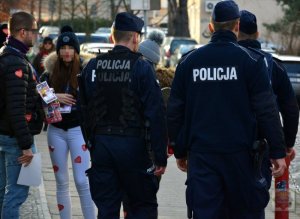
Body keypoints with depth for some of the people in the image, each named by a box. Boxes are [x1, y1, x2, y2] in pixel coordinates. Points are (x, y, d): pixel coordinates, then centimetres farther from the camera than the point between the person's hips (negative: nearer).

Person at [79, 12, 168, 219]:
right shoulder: (142, 68, -9)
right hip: (133, 145, -4)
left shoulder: (92, 67, 5)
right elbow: (156, 114, -12)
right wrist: (160, 156, -9)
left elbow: (85, 111, 9)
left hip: (101, 145, 4)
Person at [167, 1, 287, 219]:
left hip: (201, 154, 2)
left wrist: (180, 151, 19)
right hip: (240, 152, -2)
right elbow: (267, 111, -6)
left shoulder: (189, 62, 6)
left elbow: (175, 111, 10)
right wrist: (278, 152, -2)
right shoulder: (250, 61, -3)